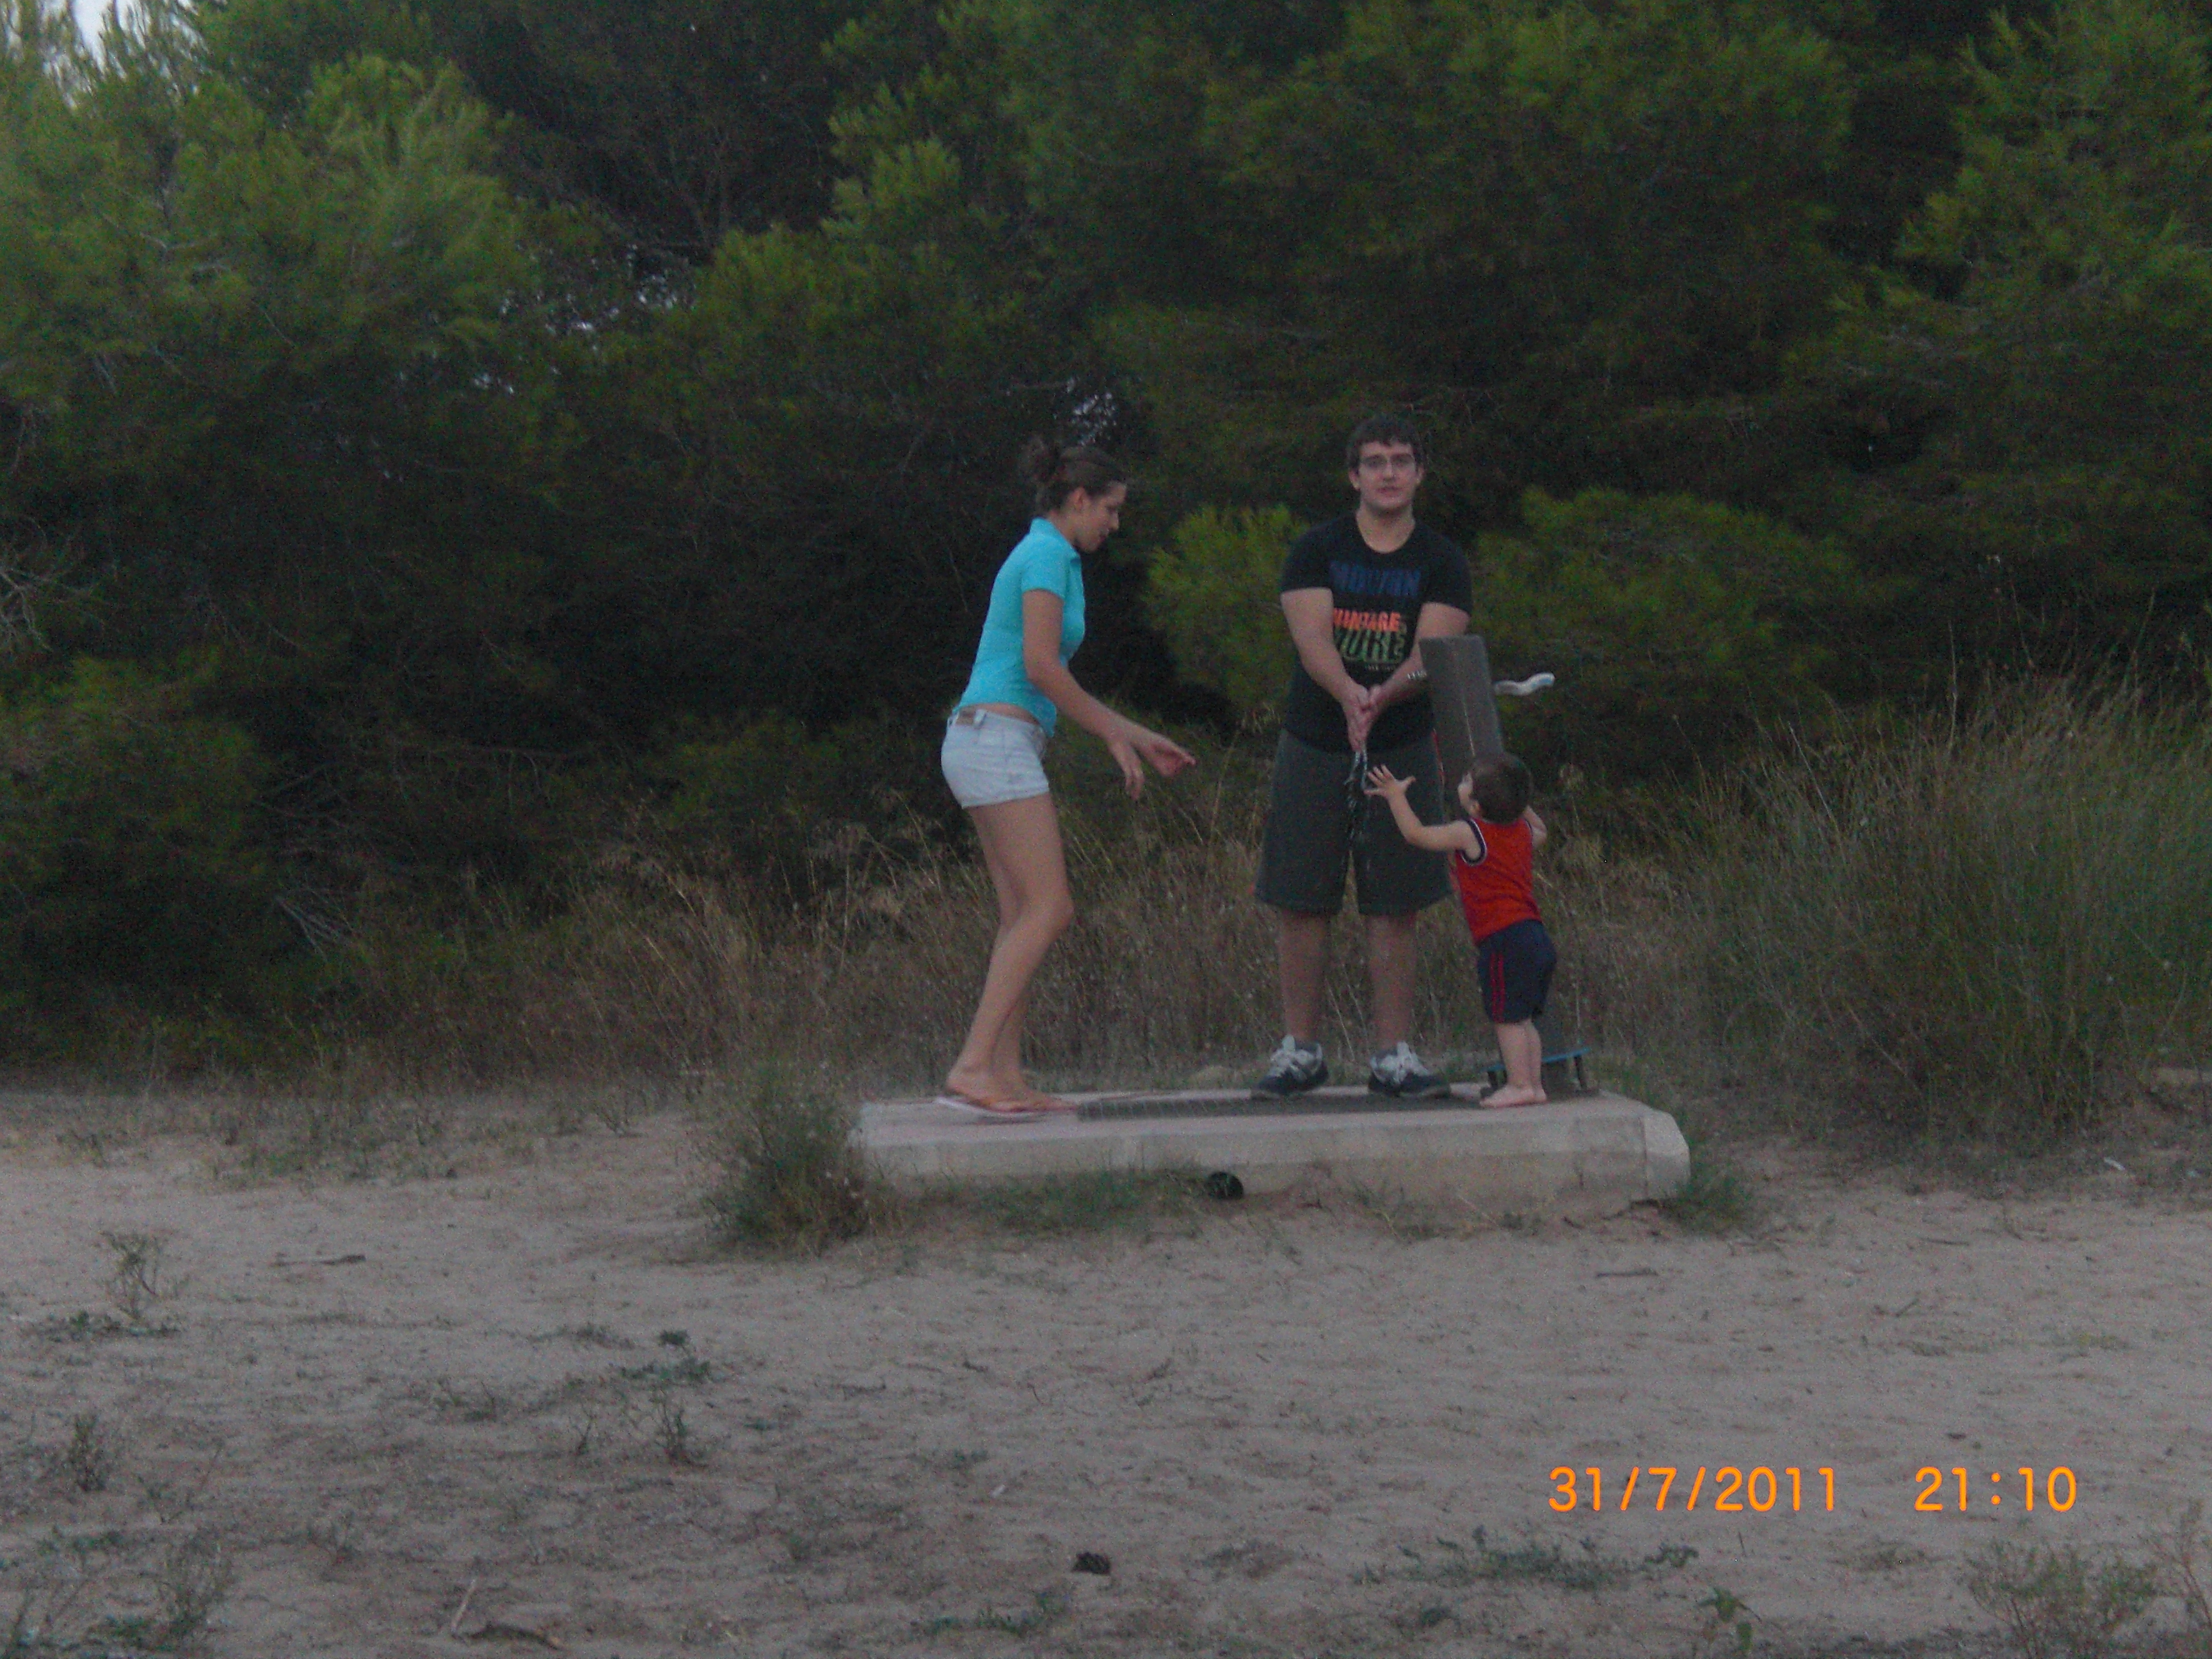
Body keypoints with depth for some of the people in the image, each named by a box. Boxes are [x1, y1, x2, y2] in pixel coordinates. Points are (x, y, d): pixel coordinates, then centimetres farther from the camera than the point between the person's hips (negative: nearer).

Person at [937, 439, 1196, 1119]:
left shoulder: (1042, 556, 23)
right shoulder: (1048, 556, -7)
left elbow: (1053, 685, 26)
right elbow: (1041, 666, -17)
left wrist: (1140, 739, 26)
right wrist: (1115, 735, -8)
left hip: (984, 745, 10)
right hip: (998, 740, -10)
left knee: (1023, 917, 6)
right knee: (1048, 909, -14)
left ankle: (1006, 1076, 2)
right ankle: (972, 1066, -20)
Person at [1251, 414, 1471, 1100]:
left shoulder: (1441, 563, 3)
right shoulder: (1317, 550, 2)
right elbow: (1311, 636, -12)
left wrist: (1385, 696, -31)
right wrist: (1349, 694, -32)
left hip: (1402, 748, 0)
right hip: (1313, 743, 0)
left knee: (1395, 907, 0)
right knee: (1300, 903, 1)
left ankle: (1393, 1055, 7)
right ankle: (1301, 1050, 11)